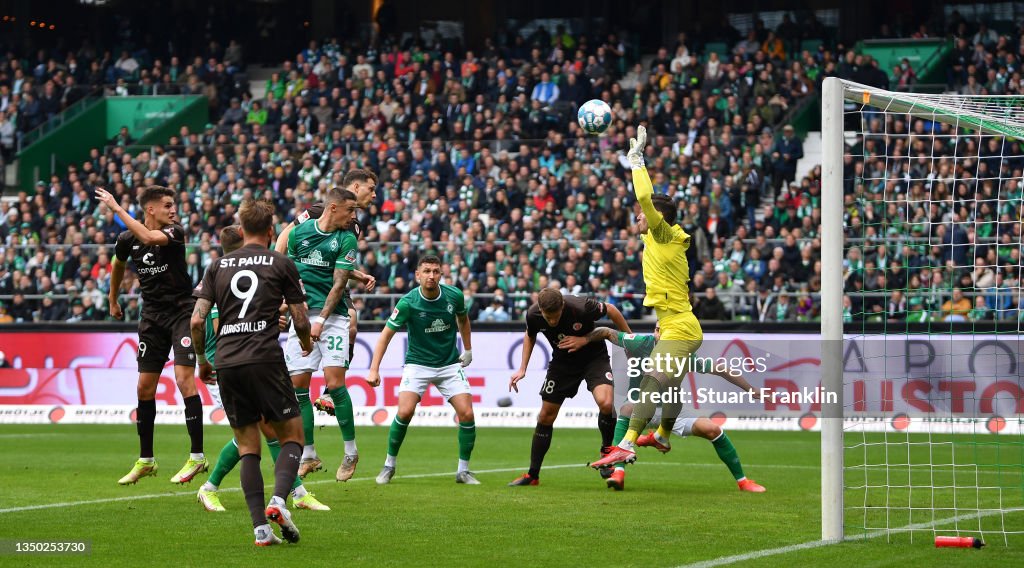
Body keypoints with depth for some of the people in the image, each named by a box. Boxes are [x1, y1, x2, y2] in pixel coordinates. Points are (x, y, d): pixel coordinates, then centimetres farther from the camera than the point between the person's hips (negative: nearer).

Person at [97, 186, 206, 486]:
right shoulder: (127, 240, 0)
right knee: (145, 387, 4)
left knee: (184, 378, -17)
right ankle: (145, 461, 16)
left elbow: (149, 238, -34)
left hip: (182, 312, -4)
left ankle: (197, 457, -13)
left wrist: (117, 208, -30)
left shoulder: (175, 232, -13)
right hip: (152, 317, 5)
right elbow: (118, 265, 22)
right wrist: (113, 300, 31)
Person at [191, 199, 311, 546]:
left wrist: (202, 360, 21)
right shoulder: (282, 264, 5)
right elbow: (301, 321, 7)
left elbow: (197, 320, 6)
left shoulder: (219, 266, 13)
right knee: (292, 436, 7)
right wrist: (306, 344, 29)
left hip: (226, 363, 3)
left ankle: (260, 527, -2)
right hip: (265, 359, -3)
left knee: (247, 446, 9)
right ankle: (279, 500, -18)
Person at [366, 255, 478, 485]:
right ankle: (389, 465, 0)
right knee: (405, 412, -20)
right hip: (418, 363, -3)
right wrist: (374, 370, -19)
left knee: (466, 414, -10)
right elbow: (386, 334, -13)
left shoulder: (454, 296, -9)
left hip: (450, 364, 3)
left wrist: (468, 349, 14)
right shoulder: (408, 302, -18)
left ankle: (463, 471, 7)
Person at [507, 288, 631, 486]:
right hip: (562, 362, 3)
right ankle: (532, 475, 16)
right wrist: (522, 369, -1)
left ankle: (608, 452, -3)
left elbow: (610, 310, -12)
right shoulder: (533, 315, -21)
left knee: (606, 403, -29)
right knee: (546, 416, 3)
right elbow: (530, 336, 5)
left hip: (594, 357, -3)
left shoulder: (581, 307, -34)